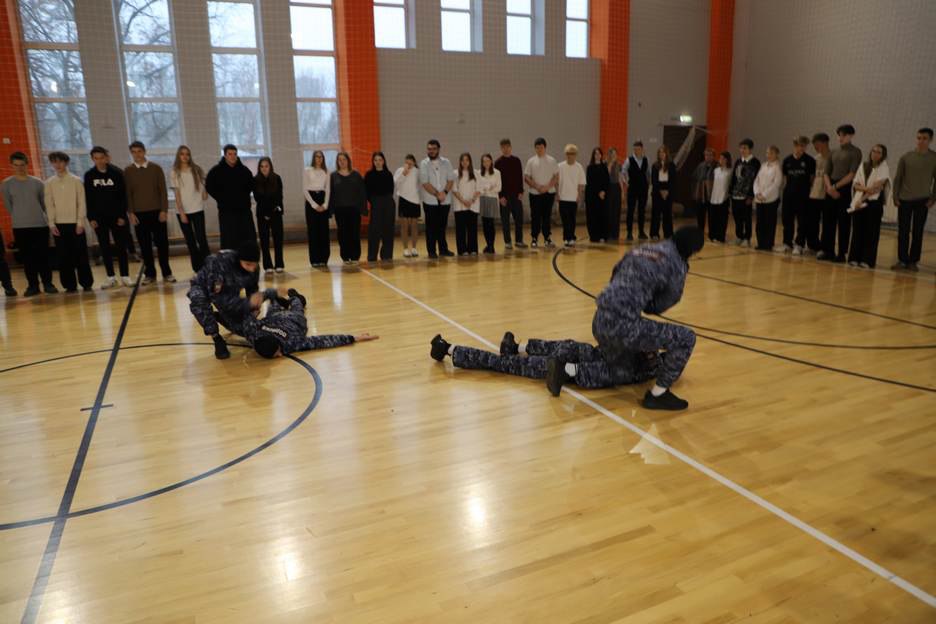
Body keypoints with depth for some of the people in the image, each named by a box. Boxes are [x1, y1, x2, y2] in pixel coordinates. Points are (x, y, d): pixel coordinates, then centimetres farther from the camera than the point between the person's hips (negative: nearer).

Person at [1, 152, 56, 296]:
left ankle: (47, 283, 8)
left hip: (40, 224, 0)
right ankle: (32, 285, 9)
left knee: (43, 255, 0)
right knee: (27, 257, 3)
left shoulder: (37, 182, 3)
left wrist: (36, 215, 9)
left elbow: (44, 202, 9)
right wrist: (19, 217, 9)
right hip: (20, 227, 0)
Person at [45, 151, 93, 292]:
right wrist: (51, 224, -2)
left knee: (81, 254, 1)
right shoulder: (49, 183, 6)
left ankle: (86, 283, 9)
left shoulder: (76, 180, 1)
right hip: (59, 224, 2)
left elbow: (82, 203, -1)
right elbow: (49, 205, 6)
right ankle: (70, 285, 7)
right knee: (63, 256, 2)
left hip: (75, 223, -2)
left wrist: (80, 222, -8)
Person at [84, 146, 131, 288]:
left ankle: (125, 276, 6)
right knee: (104, 248, 5)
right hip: (99, 218, 2)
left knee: (121, 247, 0)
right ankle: (111, 277, 11)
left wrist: (122, 215, -9)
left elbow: (123, 196, -3)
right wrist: (91, 218, -3)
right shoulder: (89, 175, 3)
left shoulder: (117, 173, -2)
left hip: (117, 216, -2)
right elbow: (88, 199, 4)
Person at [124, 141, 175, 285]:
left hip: (156, 211, 0)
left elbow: (162, 190, 1)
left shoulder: (156, 168, 3)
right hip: (139, 213, 1)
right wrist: (130, 213, -4)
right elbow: (127, 194, 4)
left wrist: (164, 210, -6)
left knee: (162, 243, 1)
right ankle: (149, 274, 10)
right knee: (145, 245, 3)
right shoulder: (127, 171, 4)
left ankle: (166, 273, 9)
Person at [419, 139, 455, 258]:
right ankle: (432, 251, 7)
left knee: (442, 226, 9)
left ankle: (443, 249, 18)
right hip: (430, 201, -2)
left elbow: (451, 179, 1)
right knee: (431, 227, 1)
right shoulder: (424, 164, -1)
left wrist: (444, 192, -14)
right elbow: (425, 183, -9)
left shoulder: (446, 162, 6)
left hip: (445, 200, 2)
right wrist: (437, 194, -15)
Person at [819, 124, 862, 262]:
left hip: (845, 189, -5)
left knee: (844, 224, -2)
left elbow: (852, 174, -10)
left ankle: (842, 253, 3)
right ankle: (827, 251, 13)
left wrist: (836, 186, -13)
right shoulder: (834, 153, 14)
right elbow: (826, 172, 10)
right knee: (828, 221, 5)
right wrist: (829, 187, -7)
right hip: (831, 190, 5)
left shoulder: (855, 152, -1)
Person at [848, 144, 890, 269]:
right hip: (859, 202, 4)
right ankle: (854, 258, 7)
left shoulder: (884, 168, 0)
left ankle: (867, 260, -3)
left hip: (875, 202, -3)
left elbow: (877, 187, -11)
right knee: (858, 230, 3)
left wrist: (862, 198, -13)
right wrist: (865, 188, -14)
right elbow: (855, 184, 6)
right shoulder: (863, 166, 12)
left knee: (871, 231, -4)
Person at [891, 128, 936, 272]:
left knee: (917, 233, 3)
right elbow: (898, 178, 6)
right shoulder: (906, 157, 1)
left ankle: (913, 261, 10)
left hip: (922, 200, 0)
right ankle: (902, 260, 8)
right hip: (904, 200, 1)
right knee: (903, 232, 1)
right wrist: (895, 196, 0)